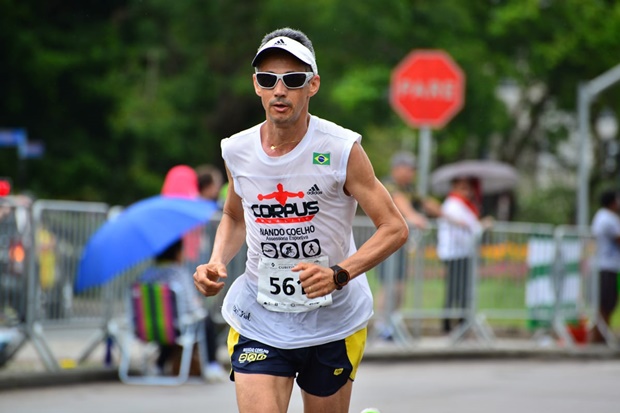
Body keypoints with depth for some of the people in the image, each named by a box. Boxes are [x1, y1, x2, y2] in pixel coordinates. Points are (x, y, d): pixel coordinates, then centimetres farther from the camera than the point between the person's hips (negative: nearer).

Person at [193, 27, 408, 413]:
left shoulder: (341, 149, -13)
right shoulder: (237, 151, -2)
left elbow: (395, 228, -11)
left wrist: (338, 275, -25)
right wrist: (217, 262, -2)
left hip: (332, 322, -2)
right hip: (258, 322, 2)